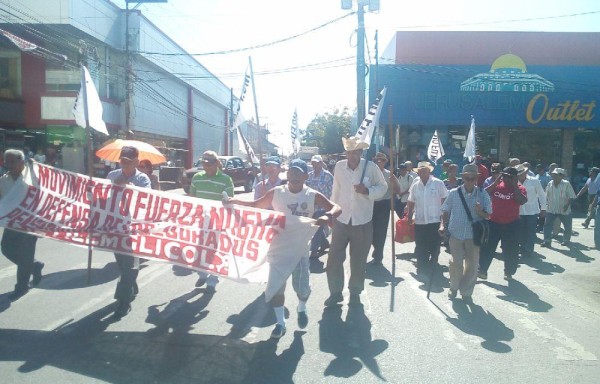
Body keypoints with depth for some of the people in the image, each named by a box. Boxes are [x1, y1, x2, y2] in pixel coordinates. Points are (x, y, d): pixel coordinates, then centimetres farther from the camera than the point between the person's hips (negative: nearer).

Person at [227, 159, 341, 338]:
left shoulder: (313, 195, -9)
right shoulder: (276, 192, -4)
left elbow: (337, 208, -13)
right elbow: (255, 205, 4)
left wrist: (328, 216, -36)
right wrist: (235, 201, -11)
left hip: (300, 249, -1)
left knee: (302, 286, 5)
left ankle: (301, 309, 41)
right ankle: (280, 323, 23)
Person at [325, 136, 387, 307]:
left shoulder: (371, 167, -8)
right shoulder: (339, 166, -4)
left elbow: (383, 187, 2)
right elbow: (336, 191, 6)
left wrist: (367, 191, -17)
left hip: (362, 222, -1)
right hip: (341, 220, 2)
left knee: (358, 261, 10)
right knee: (334, 259, 3)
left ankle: (355, 293, 29)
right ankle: (335, 292, 21)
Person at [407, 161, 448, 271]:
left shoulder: (438, 183, -4)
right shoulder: (415, 185, 6)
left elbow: (444, 200, -2)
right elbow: (411, 202, 12)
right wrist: (409, 217, 10)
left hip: (435, 221, -3)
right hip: (419, 222, 3)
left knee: (434, 246, 7)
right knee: (420, 247, 7)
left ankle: (433, 265, 26)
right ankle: (421, 267, 19)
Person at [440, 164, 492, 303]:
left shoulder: (482, 194, -2)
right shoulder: (454, 193, -3)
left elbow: (488, 215, 3)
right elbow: (446, 211, 7)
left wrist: (480, 212, -18)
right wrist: (443, 225, -6)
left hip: (474, 235, 1)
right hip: (456, 234, -1)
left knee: (472, 265, 6)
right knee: (455, 263, -2)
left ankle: (466, 292, 25)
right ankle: (454, 287, 25)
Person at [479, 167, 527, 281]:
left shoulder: (520, 188, -4)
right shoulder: (496, 186, 2)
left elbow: (522, 201, -22)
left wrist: (515, 186, -18)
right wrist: (495, 182, -13)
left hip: (511, 224, -1)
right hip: (494, 222, 2)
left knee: (510, 250, 9)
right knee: (487, 247, 4)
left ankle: (509, 272, 26)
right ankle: (482, 270, 13)